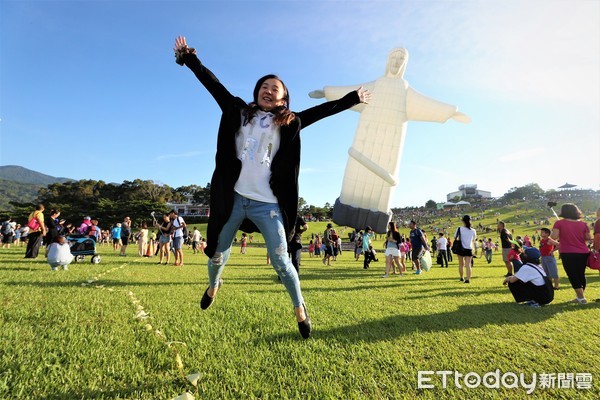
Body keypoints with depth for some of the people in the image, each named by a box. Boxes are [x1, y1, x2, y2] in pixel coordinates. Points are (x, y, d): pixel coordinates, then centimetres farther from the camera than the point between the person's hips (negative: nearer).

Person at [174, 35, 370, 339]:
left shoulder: (288, 123, 9)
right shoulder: (239, 112, 11)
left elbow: (322, 110, 16)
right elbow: (213, 84, 15)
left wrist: (352, 98, 21)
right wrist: (188, 58, 19)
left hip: (267, 203, -1)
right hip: (233, 197, 2)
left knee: (281, 261, -2)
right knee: (218, 253, 16)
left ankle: (300, 309, 19)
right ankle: (213, 285, 48)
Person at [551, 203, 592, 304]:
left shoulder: (559, 223, -7)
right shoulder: (583, 224, 2)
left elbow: (554, 237, -14)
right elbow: (589, 239, 5)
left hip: (568, 254, -4)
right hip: (583, 253, 4)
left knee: (573, 275, 2)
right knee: (581, 275, 15)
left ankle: (581, 298, 0)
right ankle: (579, 297, 24)